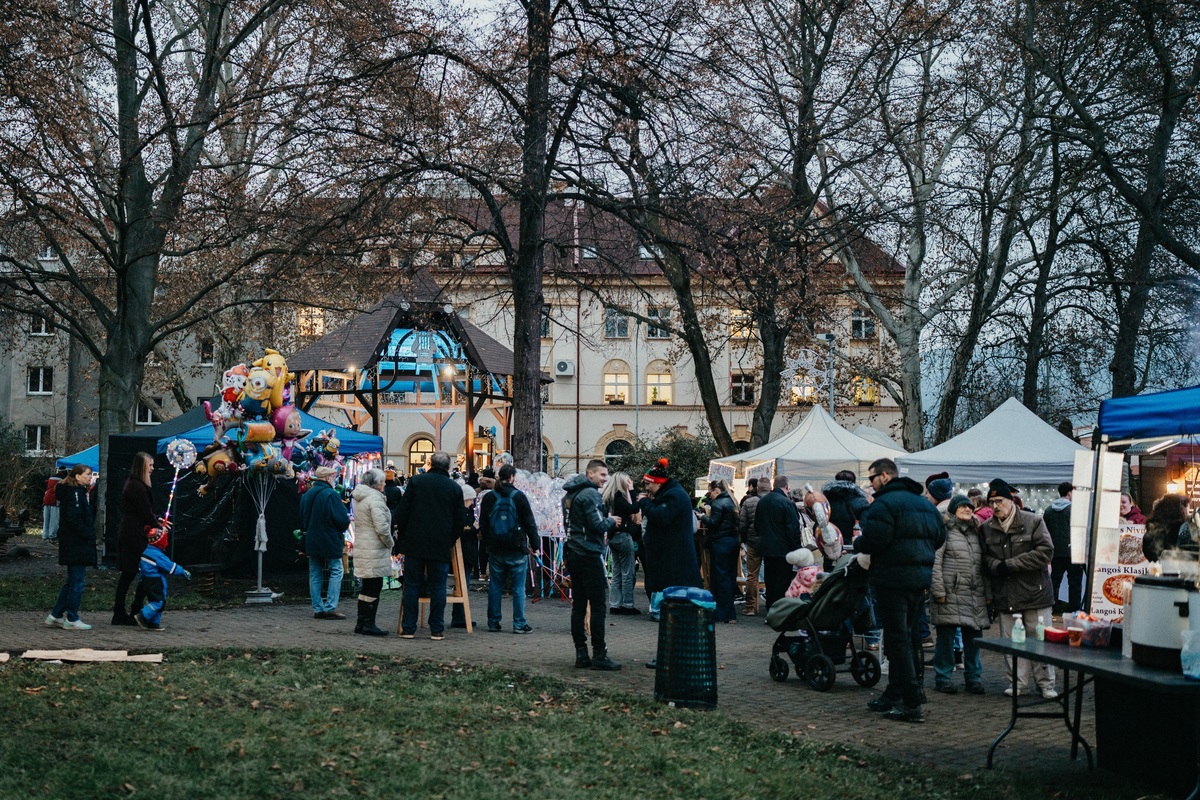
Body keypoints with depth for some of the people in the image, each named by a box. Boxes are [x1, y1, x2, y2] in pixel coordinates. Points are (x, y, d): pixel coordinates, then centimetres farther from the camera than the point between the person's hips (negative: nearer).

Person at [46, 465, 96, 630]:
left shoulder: (79, 492, 17)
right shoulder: (75, 493, -14)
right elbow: (73, 518, -22)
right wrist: (88, 535, -17)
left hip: (77, 544, 11)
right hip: (77, 545, -11)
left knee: (73, 581, 16)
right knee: (77, 581, -4)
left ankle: (55, 616, 20)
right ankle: (71, 620, 2)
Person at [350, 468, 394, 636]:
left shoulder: (359, 498, 15)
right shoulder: (375, 499, -16)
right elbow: (381, 527, -22)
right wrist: (390, 543, -6)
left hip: (361, 546, 10)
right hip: (374, 550, -10)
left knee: (366, 588, 15)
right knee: (374, 587, -4)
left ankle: (361, 623, 20)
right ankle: (369, 624, -1)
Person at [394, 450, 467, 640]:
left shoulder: (416, 481, -1)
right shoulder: (455, 488, 1)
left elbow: (402, 512, -1)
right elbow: (461, 520, 4)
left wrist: (402, 537, 10)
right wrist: (450, 541, 16)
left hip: (415, 543, 0)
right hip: (441, 546, 0)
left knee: (412, 585, 6)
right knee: (438, 587, 5)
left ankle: (408, 628, 6)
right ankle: (437, 630, 5)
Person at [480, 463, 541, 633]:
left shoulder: (488, 498, 4)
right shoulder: (518, 496, -7)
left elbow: (483, 525, 11)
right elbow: (530, 523, -5)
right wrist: (535, 545, 2)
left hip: (495, 549, 4)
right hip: (517, 549, -4)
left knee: (495, 587, 10)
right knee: (518, 588, 2)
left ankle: (493, 622, 12)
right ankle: (519, 624, 2)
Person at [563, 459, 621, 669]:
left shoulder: (570, 495, 16)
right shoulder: (590, 494, -13)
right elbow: (598, 525, -20)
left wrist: (608, 522, 16)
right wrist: (611, 521, 0)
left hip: (572, 555, 9)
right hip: (589, 555, -9)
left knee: (578, 604, 9)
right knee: (598, 605, -5)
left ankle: (581, 654, 10)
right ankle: (599, 656, -5)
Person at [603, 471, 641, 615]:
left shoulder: (609, 497, 11)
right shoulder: (619, 496, -14)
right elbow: (634, 509, -18)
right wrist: (631, 491, -12)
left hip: (612, 537, 9)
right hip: (623, 536, -9)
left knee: (616, 573, 11)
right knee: (628, 572, -2)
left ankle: (615, 605, 11)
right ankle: (627, 605, 1)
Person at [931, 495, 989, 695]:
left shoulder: (975, 531, 19)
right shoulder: (944, 530, -3)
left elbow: (982, 564, 21)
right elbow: (935, 562, -9)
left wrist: (987, 592, 16)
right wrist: (938, 590, -14)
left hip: (975, 596, 6)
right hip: (950, 594, -6)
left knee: (973, 637, 8)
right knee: (946, 636, 0)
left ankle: (974, 677, 18)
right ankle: (943, 677, 10)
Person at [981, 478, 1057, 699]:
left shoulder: (1033, 521, -5)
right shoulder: (987, 528, 7)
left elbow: (1045, 552, -11)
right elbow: (985, 556, 11)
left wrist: (1010, 564, -15)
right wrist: (997, 566, -14)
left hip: (1034, 591, -3)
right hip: (1005, 596, 3)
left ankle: (1046, 684, 11)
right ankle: (1017, 683, 16)